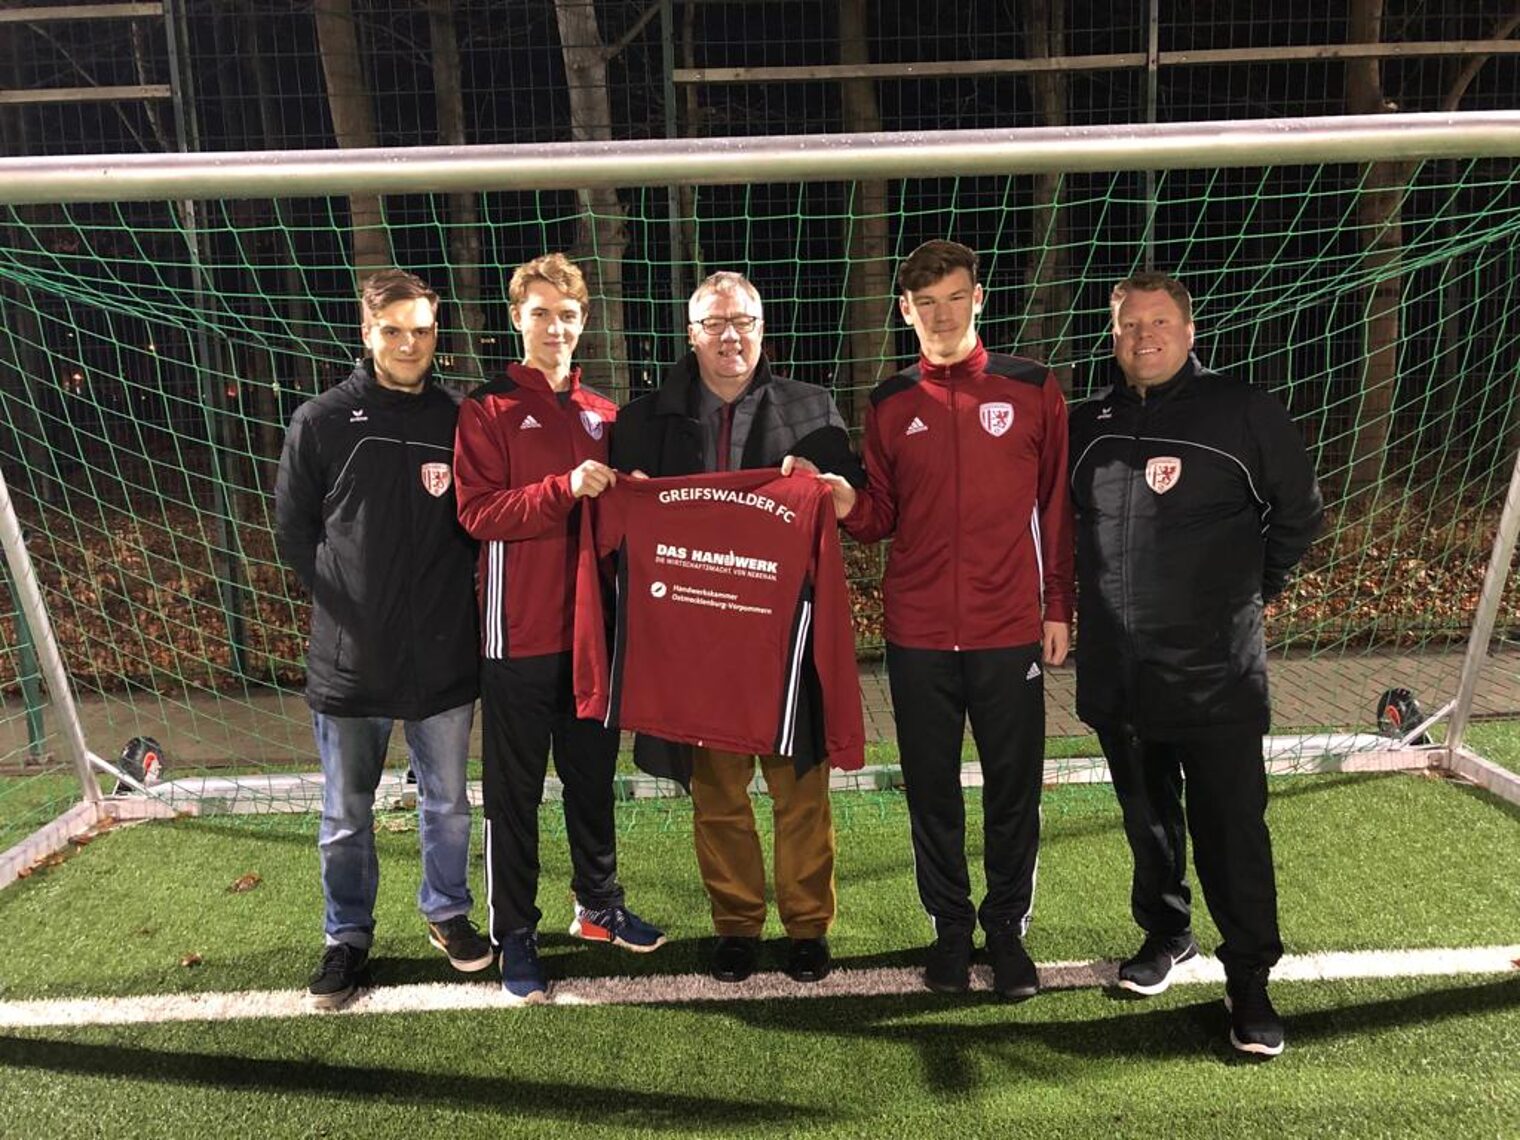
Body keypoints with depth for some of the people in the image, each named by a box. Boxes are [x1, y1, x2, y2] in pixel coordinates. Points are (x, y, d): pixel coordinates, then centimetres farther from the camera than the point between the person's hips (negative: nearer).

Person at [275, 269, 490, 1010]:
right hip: (349, 661, -1)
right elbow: (291, 530, 2)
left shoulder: (457, 423, 0)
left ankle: (447, 913, 37)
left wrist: (442, 595, -1)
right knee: (346, 817, 13)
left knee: (447, 802, 16)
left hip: (444, 657, 1)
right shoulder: (320, 422, -3)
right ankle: (348, 936, 32)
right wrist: (345, 603, 1)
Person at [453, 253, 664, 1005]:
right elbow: (478, 512, -14)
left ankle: (598, 905, 34)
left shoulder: (602, 414, 10)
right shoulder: (488, 411, -4)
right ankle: (514, 933, 19)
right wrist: (564, 489, -25)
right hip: (520, 632, -5)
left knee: (593, 776, 17)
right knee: (515, 790, 5)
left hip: (590, 627, 5)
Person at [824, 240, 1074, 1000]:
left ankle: (1008, 928, 26)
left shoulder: (1033, 390, 1)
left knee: (1013, 788, 8)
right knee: (931, 788, 11)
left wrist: (1058, 607, 1)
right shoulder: (889, 405, 6)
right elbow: (883, 516, 8)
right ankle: (949, 925, 29)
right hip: (918, 634, 2)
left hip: (1010, 631, -1)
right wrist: (847, 506, -14)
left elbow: (1058, 506, 3)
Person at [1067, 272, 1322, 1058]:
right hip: (1116, 675, 4)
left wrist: (1250, 588, 7)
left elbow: (1299, 513, 6)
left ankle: (1249, 978, 16)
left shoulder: (1244, 413, -4)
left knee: (1231, 827, 1)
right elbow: (1062, 518, 20)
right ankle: (1165, 932, 37)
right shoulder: (1088, 425, 6)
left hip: (1218, 675, -3)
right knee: (1147, 819, 17)